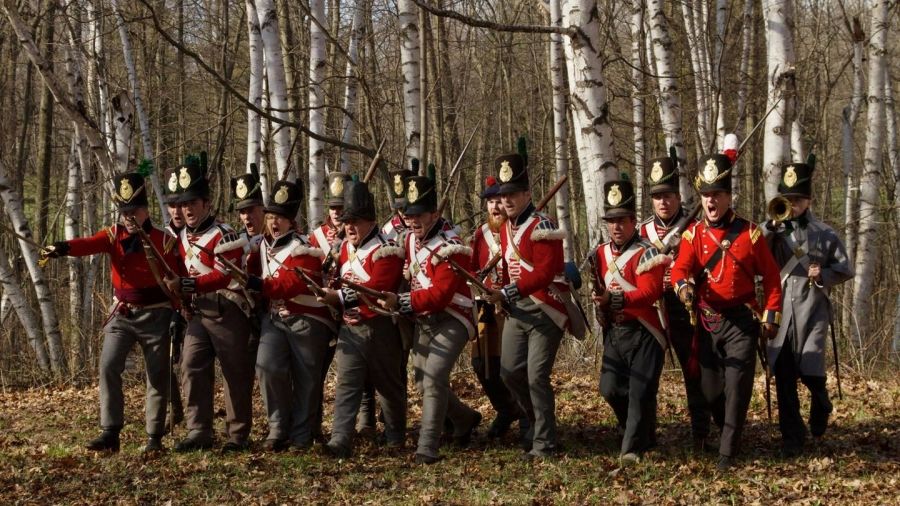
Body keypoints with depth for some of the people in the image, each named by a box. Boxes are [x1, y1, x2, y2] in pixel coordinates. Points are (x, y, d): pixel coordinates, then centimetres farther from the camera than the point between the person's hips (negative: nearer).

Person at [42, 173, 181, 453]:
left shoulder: (163, 240, -6)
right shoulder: (114, 235, 0)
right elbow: (89, 244, -20)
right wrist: (61, 248, -41)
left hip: (155, 316, -2)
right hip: (122, 314, 2)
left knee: (157, 376, 3)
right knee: (109, 366, -11)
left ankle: (154, 437, 11)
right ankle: (110, 433, -8)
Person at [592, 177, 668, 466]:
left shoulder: (646, 253, -11)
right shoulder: (601, 254, 11)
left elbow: (650, 292, -20)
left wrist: (613, 298, -28)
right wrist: (599, 299, 1)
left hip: (644, 333, -6)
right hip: (614, 332, 6)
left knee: (641, 392, -7)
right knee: (610, 388, 4)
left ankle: (633, 448, -2)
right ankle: (641, 430, 28)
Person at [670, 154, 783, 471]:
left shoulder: (749, 232, -1)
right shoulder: (693, 234, 4)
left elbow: (770, 276, 3)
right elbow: (680, 268, -9)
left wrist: (771, 315, -2)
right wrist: (684, 286, -31)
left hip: (742, 322, -3)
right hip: (707, 322, 3)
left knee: (737, 386, -11)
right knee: (710, 389, 8)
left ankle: (728, 453, -8)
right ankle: (729, 433, 35)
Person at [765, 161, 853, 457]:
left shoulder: (825, 234, 5)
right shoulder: (773, 232, 9)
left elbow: (845, 270, 10)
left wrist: (823, 276, -10)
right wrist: (772, 227, -11)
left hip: (811, 310, -2)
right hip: (780, 311, 2)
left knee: (809, 371, -9)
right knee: (783, 377, 0)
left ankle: (820, 403, 26)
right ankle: (792, 440, 9)